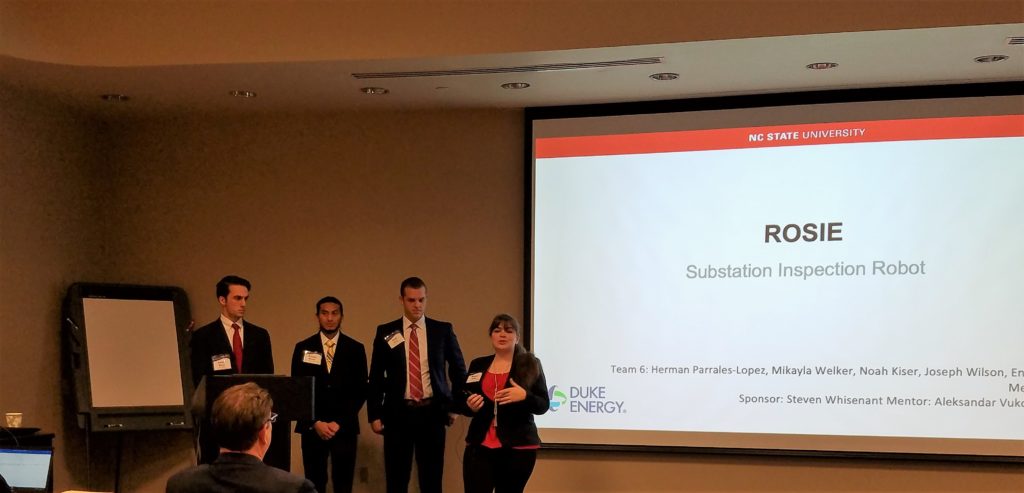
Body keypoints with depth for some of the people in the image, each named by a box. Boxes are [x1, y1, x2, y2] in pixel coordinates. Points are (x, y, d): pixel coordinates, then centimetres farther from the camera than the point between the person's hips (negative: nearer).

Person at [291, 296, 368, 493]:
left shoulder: (355, 349, 4)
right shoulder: (303, 348, 5)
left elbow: (360, 391, 1)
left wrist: (339, 422, -8)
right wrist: (315, 422, -8)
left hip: (344, 428, 0)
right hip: (311, 427, 0)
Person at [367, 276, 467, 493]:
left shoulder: (443, 330, 3)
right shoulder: (386, 332, 3)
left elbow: (459, 370, 13)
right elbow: (375, 377, 5)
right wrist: (374, 415, 1)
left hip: (432, 413, 0)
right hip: (398, 413, 0)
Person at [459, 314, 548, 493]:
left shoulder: (531, 365, 2)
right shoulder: (478, 365, 10)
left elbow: (543, 406, -2)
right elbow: (463, 402, 15)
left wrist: (525, 396, -21)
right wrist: (469, 407, -8)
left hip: (518, 448, -2)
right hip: (479, 447, 2)